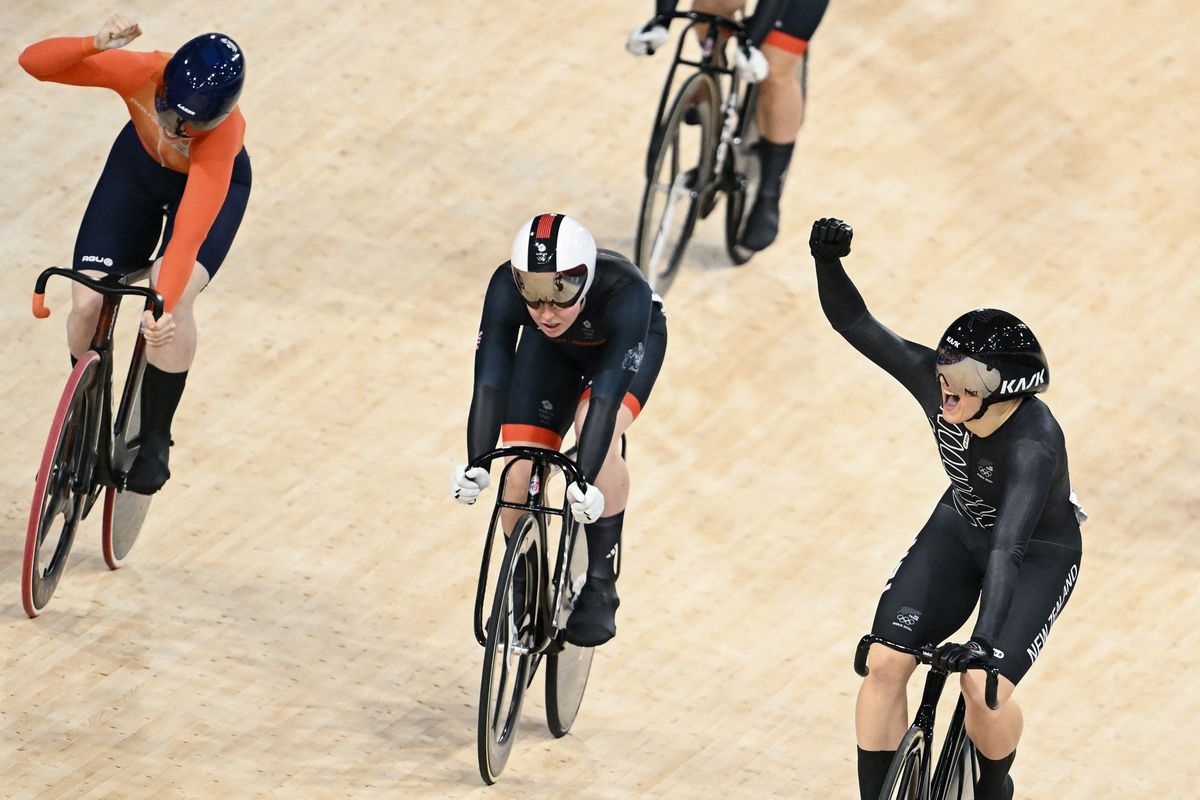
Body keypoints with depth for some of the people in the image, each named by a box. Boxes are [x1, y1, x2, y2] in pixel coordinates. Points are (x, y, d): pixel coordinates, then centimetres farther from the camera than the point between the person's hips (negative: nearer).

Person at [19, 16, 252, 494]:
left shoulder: (222, 136, -42)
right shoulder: (142, 74, -36)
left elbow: (189, 233, -48)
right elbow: (34, 62, -35)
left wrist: (165, 306, -60)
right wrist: (95, 44, -53)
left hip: (213, 182, -3)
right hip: (139, 165, 3)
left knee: (174, 298, -28)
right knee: (88, 302, -11)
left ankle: (155, 438, -6)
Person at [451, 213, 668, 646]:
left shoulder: (625, 293, -42)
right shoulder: (506, 287, -36)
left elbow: (606, 394, -46)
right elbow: (490, 379, -37)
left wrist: (586, 483, -54)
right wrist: (476, 465, -48)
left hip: (631, 340, -3)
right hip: (552, 350, 3)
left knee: (599, 432, -31)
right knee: (521, 473, -12)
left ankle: (600, 588, -18)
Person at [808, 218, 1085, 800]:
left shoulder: (1034, 442, -39)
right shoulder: (934, 381, -25)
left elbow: (1008, 547, -48)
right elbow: (855, 323, -20)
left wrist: (984, 642, -58)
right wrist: (827, 262, -39)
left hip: (1038, 553, -5)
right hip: (959, 528, 5)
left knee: (985, 688, -21)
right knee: (884, 663, -11)